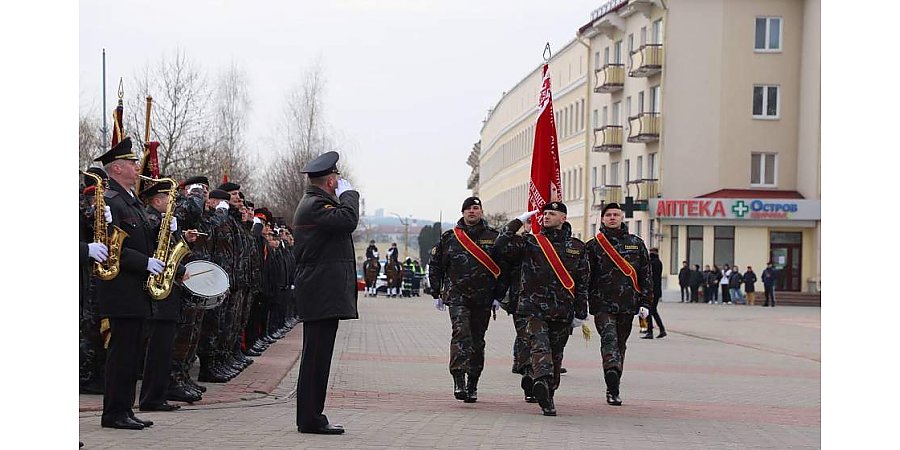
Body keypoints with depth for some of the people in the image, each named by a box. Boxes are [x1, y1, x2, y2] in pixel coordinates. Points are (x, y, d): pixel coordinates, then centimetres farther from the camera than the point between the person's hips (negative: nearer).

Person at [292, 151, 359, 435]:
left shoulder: (313, 203, 21)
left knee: (316, 355, 13)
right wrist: (348, 193, -10)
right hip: (323, 292, -11)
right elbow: (348, 220, -25)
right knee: (317, 355, -9)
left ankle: (310, 416, 17)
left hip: (319, 291, 11)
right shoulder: (315, 205, -13)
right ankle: (310, 419, -6)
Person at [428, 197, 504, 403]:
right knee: (461, 334, -18)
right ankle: (459, 382, -25)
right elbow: (436, 266, 12)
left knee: (477, 341, 7)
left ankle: (472, 386, 17)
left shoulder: (494, 237, 6)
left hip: (483, 299, 1)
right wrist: (436, 294, 9)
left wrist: (498, 296, 2)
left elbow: (503, 268, 7)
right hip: (457, 295, -1)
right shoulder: (449, 237, 6)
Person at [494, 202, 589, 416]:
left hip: (563, 310, 3)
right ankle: (542, 381, -36)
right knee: (540, 347, -19)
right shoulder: (530, 242, 7)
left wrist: (580, 313, 6)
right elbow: (501, 247, -7)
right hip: (534, 307, -3)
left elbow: (583, 282, 10)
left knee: (555, 354, 8)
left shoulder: (576, 247, 10)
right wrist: (518, 222, -1)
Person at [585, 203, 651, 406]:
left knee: (620, 344, 10)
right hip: (602, 304, -3)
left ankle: (613, 389, 20)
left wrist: (645, 303, 7)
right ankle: (613, 389, -31)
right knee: (609, 338, -19)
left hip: (628, 305, 3)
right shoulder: (593, 245, 5)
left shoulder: (636, 244, 11)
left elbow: (646, 274, 13)